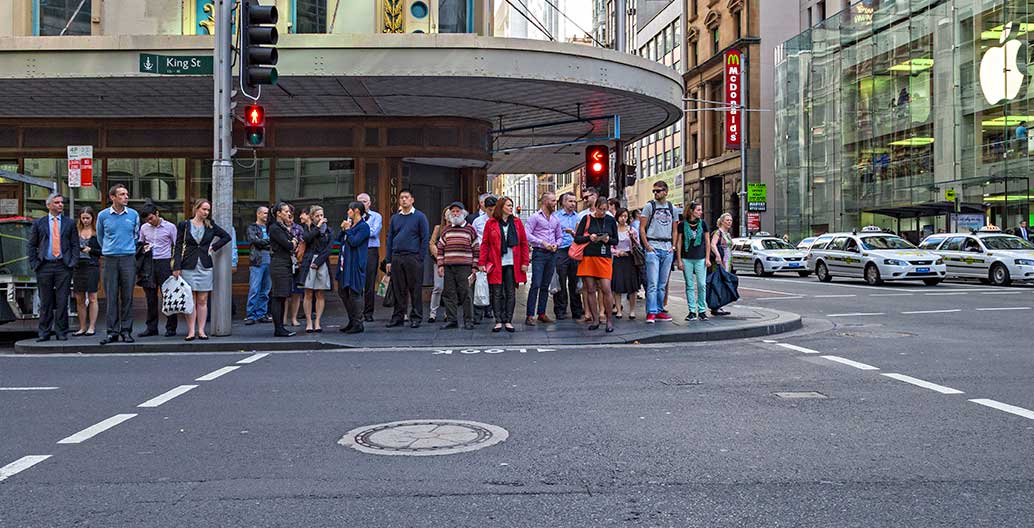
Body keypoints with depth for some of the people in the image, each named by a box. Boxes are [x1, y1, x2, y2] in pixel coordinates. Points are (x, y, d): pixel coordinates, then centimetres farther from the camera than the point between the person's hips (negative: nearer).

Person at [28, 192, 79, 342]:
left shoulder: (69, 223, 10)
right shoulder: (39, 223, 10)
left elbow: (75, 245, 8)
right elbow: (32, 245, 10)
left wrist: (73, 262, -3)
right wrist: (34, 263, 0)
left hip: (63, 266, 0)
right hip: (44, 266, 0)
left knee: (62, 301, 0)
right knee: (45, 302, 5)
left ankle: (61, 332, 8)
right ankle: (45, 332, 12)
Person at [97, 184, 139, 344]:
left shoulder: (133, 215, 5)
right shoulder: (103, 215, 3)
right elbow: (100, 236, 18)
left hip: (129, 259, 0)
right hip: (110, 259, 0)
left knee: (127, 297, 1)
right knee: (111, 297, 0)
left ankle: (126, 330, 8)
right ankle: (112, 331, 5)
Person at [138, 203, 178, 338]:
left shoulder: (170, 227, -1)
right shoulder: (144, 228, 10)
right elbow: (140, 243, 24)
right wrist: (144, 247, 1)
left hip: (165, 262, -4)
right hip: (149, 263, 4)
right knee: (150, 296, 6)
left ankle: (171, 327, 3)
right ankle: (151, 327, 13)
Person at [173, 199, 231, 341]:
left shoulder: (210, 226, 9)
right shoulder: (184, 225, 2)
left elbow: (226, 236, 15)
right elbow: (178, 247, -1)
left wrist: (214, 247, 4)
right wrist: (177, 267, -8)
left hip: (205, 266, 2)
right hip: (188, 266, -2)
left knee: (202, 300, 3)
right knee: (190, 300, -1)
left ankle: (201, 330, 7)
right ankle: (191, 331, 3)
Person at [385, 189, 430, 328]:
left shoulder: (419, 217, 2)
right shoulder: (394, 218, 14)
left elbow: (425, 238, -2)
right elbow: (390, 239, 15)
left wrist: (420, 259, -9)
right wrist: (389, 260, 8)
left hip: (413, 258, -4)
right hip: (396, 258, 4)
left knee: (415, 289, -1)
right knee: (398, 290, 6)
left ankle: (416, 318, 6)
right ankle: (397, 317, 13)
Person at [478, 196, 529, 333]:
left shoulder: (517, 222, 7)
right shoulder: (491, 223, 2)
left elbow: (524, 243, 6)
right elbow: (485, 244, 1)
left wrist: (524, 262, 0)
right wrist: (481, 262, -5)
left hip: (512, 264, 2)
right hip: (496, 264, -1)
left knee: (511, 293, 4)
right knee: (497, 293, 2)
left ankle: (508, 321, 12)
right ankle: (498, 321, 9)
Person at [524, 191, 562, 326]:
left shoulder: (556, 219, 15)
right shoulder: (535, 217, -3)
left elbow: (560, 236, 20)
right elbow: (527, 234, -10)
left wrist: (556, 245, 0)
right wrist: (542, 242, -15)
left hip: (552, 254, 6)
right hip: (539, 253, -6)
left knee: (545, 285, 8)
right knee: (536, 284, -11)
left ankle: (541, 314, 14)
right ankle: (530, 315, -10)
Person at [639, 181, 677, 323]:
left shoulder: (672, 208, 13)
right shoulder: (649, 206, 1)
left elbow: (674, 230, 18)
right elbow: (642, 228, -2)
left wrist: (674, 245, 5)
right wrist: (647, 246, -10)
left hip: (667, 249, 4)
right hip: (653, 248, -4)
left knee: (663, 284, 8)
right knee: (653, 283, -9)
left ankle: (659, 311, 15)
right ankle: (651, 312, -8)